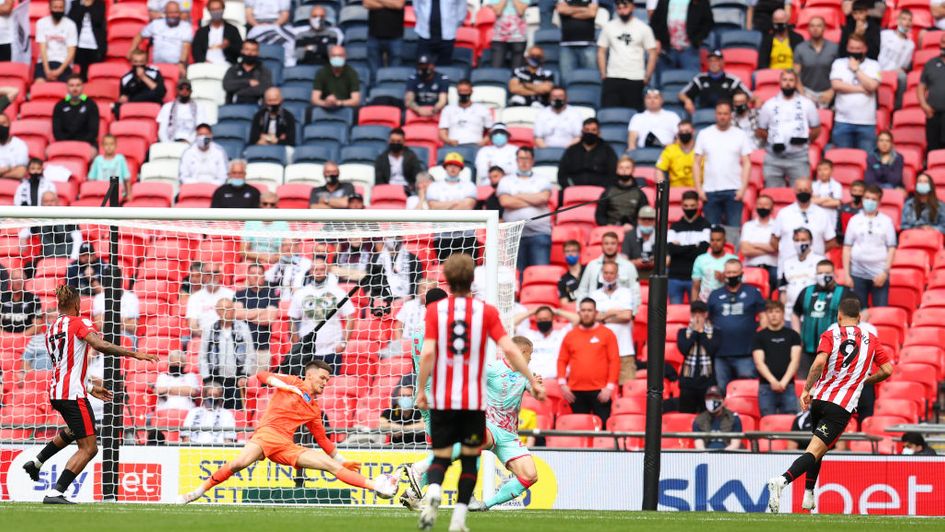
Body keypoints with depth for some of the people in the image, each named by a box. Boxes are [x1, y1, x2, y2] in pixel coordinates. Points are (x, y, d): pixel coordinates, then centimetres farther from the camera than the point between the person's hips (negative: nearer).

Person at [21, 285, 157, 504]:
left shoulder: (51, 330, 18)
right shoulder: (79, 323, -5)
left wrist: (91, 389, 31)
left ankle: (36, 462, 36)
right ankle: (55, 493, -18)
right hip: (73, 394, -9)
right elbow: (100, 345, -23)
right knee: (88, 448, -8)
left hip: (56, 392, 9)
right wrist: (134, 354, -20)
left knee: (73, 431, 37)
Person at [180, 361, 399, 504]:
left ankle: (376, 486, -7)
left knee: (331, 464, -5)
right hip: (268, 433, -5)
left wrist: (342, 460, 30)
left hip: (287, 446, 5)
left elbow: (322, 439, 31)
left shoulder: (315, 408, 25)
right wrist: (283, 385, -11)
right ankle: (200, 490, -25)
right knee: (241, 462, -34)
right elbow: (262, 376, 3)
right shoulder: (291, 382, 12)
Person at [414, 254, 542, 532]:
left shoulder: (435, 310, -1)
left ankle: (433, 491, -22)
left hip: (442, 399, 0)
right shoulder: (487, 311, -1)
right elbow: (509, 349, -9)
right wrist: (533, 381, -2)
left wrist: (421, 390, -2)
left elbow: (427, 353, -10)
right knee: (469, 458, 14)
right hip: (474, 401, 0)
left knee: (440, 458, 10)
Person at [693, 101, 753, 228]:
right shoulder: (704, 134, 8)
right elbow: (696, 163, 8)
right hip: (710, 191, 1)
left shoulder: (740, 135, 6)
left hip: (733, 190, -1)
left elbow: (746, 163, 4)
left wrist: (743, 188, -8)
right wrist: (698, 189, -2)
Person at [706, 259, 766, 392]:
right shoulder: (715, 295, 13)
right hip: (720, 354, 3)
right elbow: (705, 319, 16)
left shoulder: (753, 293, 7)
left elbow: (763, 317, 6)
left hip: (746, 354, -3)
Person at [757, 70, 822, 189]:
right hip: (774, 157, 1)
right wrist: (773, 141, 2)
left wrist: (805, 141, -1)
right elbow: (761, 131, 12)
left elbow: (816, 129, 10)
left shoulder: (806, 104, 7)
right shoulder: (769, 105, 9)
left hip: (799, 157, -1)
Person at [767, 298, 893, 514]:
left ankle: (808, 495, 24)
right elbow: (887, 370, 8)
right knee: (815, 451, -10)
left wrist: (807, 389, -9)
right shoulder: (871, 339, 9)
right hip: (842, 406, -2)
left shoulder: (830, 334, 4)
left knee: (817, 447, 26)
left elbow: (820, 362, -14)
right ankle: (783, 480, -35)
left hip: (819, 398, 2)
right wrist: (866, 380, 25)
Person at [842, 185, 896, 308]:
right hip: (858, 274, 1)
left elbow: (891, 248, 2)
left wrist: (885, 272, -8)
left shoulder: (886, 221, 4)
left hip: (879, 275, -1)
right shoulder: (855, 220, 8)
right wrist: (846, 274, 1)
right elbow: (847, 248, 7)